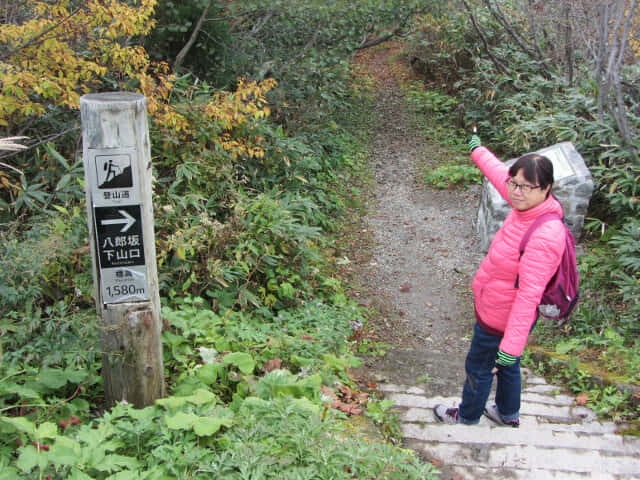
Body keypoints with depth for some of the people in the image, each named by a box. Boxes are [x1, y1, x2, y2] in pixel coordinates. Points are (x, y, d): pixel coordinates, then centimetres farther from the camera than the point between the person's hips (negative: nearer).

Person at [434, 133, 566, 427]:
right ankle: (509, 414, 54)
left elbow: (529, 296, -37)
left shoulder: (543, 238, -37)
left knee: (479, 368, 18)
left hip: (500, 322, -8)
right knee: (506, 365, 30)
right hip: (497, 311, 8)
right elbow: (500, 175, 9)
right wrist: (478, 151, 27)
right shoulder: (527, 206, -12)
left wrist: (511, 346, -36)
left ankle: (468, 415, 46)